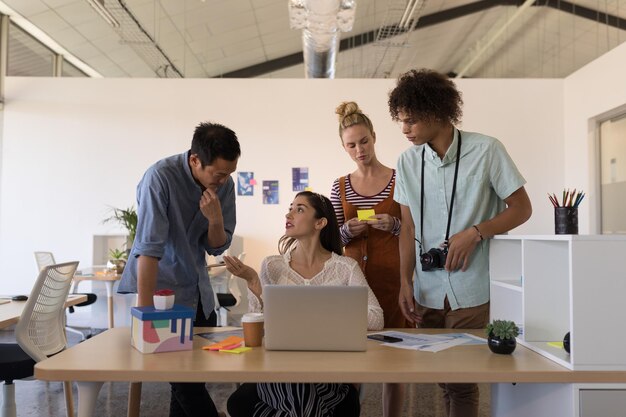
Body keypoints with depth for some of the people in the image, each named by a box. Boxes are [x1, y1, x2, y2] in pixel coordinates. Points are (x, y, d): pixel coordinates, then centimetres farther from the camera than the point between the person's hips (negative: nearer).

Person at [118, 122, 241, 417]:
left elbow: (217, 248, -1)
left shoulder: (225, 184, -6)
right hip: (162, 285, -6)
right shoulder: (161, 177, -24)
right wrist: (145, 311, -29)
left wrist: (215, 219, -21)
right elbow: (148, 248, -27)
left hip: (198, 288, 6)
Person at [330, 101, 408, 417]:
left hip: (392, 277, -2)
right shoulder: (340, 186, 7)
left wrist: (394, 225, -18)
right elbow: (333, 239, 9)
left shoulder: (399, 178, -1)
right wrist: (347, 230, -12)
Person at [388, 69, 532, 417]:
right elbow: (409, 228, 10)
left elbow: (522, 209, -1)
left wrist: (475, 233, -15)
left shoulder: (486, 150, -5)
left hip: (470, 289, -4)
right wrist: (406, 281, 1)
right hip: (427, 290, 4)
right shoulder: (407, 161, 6)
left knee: (462, 379, -1)